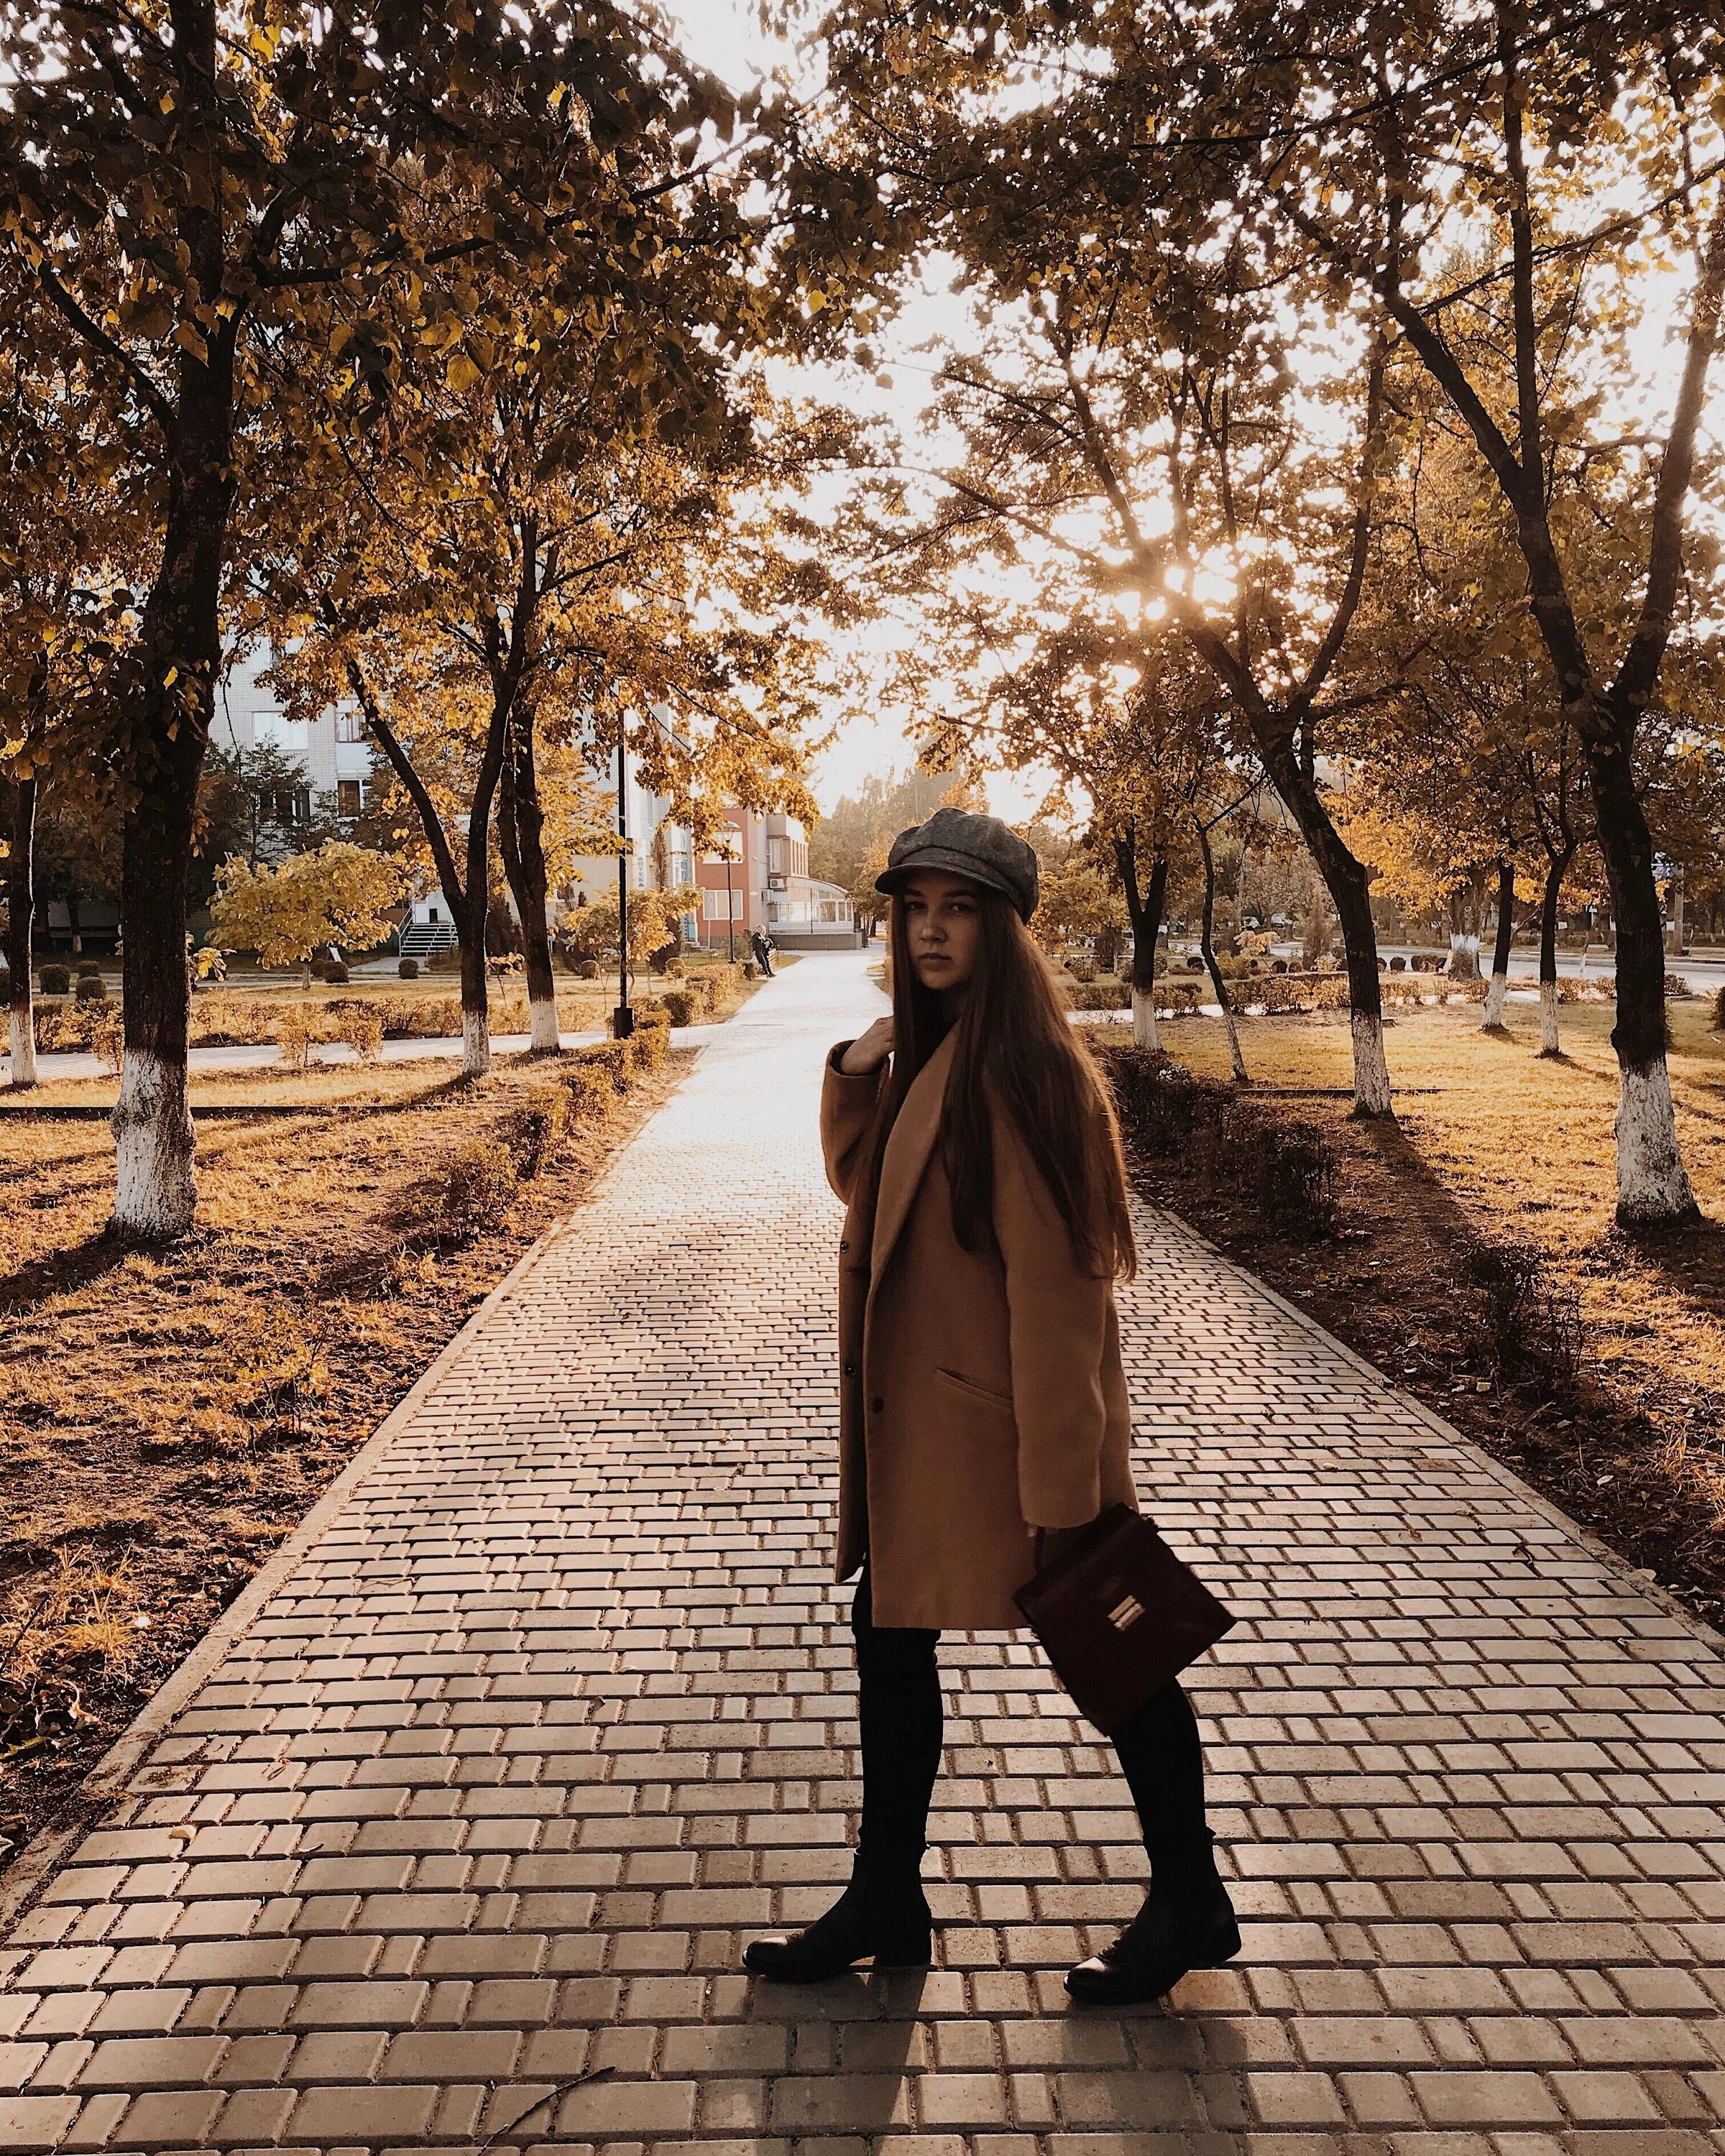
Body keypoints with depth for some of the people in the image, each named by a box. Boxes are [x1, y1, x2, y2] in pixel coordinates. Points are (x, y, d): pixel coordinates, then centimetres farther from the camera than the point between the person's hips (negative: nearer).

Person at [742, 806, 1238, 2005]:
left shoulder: (1017, 1065, -20)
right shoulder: (938, 1052, 8)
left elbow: (1056, 1279, -22)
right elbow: (863, 1186, 16)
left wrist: (1058, 1486, -21)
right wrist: (856, 1077, -3)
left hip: (1004, 1420, -9)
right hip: (923, 1413, 9)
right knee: (890, 1635, 17)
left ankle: (1190, 1903, 32)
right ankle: (887, 1904, 35)